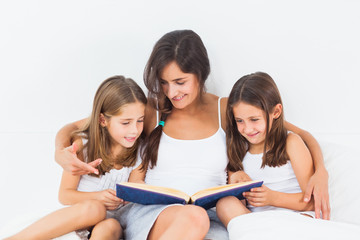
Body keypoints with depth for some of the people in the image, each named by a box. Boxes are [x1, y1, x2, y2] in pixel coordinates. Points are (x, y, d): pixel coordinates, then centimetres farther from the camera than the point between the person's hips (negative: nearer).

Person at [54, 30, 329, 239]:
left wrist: (320, 172, -8)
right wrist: (61, 153, -13)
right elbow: (73, 128, 10)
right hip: (152, 215, -2)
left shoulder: (226, 110, 8)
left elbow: (299, 134, 12)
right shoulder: (151, 110, 6)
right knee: (193, 216, -38)